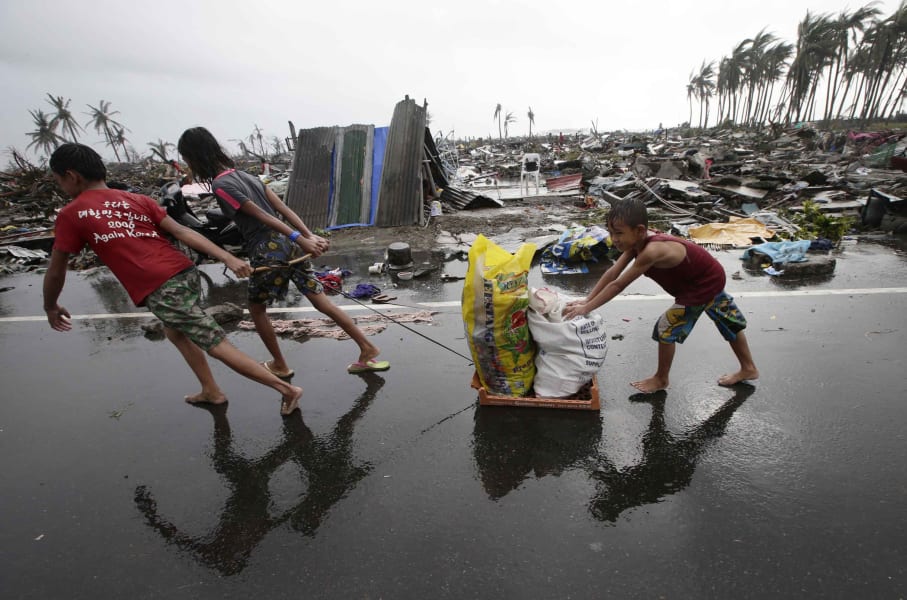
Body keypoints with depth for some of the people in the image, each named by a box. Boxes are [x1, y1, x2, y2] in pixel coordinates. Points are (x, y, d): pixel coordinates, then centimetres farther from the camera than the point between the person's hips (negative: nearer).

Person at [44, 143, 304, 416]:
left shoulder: (71, 215, 4)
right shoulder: (137, 200, 15)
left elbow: (56, 271, 12)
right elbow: (182, 232, 2)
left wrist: (51, 308, 30)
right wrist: (229, 258, -6)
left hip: (160, 290, -7)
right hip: (185, 272, 7)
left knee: (218, 345, -1)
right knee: (175, 332, 31)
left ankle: (286, 388, -1)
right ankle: (211, 391, 38)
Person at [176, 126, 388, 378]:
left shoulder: (220, 185, -7)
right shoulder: (245, 174, 16)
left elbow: (261, 216, -16)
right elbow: (283, 208, 8)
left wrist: (301, 240, -21)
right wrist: (310, 236, 2)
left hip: (268, 251, -7)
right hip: (288, 245, 7)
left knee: (256, 309, 17)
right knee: (322, 302, 8)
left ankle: (280, 366, 29)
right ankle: (369, 350, 10)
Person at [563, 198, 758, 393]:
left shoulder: (651, 251, -39)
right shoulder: (637, 241, -12)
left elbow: (618, 285, -36)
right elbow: (612, 273, -11)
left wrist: (586, 308, -30)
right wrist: (586, 300, -15)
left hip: (702, 286, -9)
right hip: (711, 278, 9)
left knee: (667, 329, -3)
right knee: (730, 323, 24)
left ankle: (661, 379, 18)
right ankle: (748, 369, 47)